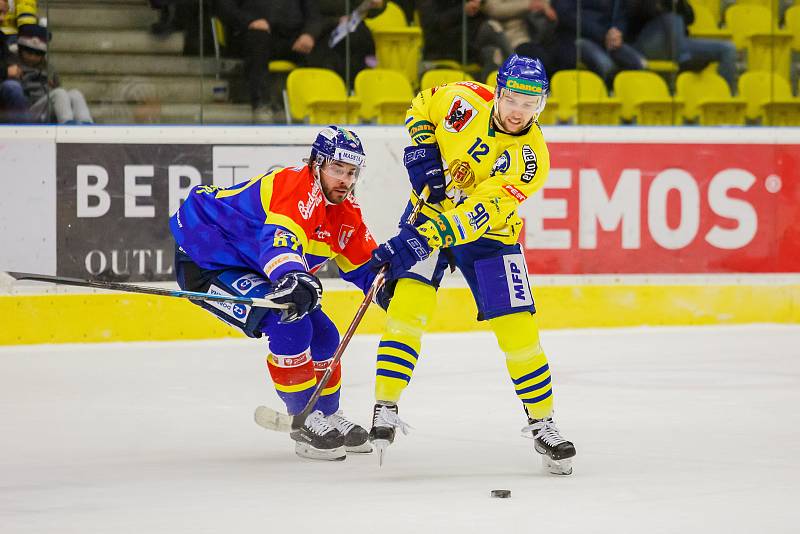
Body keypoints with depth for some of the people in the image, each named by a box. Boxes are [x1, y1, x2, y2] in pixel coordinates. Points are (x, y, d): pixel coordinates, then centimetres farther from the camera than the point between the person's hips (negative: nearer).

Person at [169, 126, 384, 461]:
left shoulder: (347, 212, 1)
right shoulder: (298, 188, -28)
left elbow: (364, 264, 13)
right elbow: (280, 238, -47)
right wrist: (292, 278, -65)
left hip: (250, 266, 10)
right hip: (204, 260, -10)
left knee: (322, 336, 9)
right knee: (290, 326, -25)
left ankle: (328, 417, 30)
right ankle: (306, 423, -14)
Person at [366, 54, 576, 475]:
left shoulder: (531, 158, -24)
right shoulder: (465, 100, -17)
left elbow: (477, 214, -33)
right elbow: (422, 107, 6)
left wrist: (422, 240, -43)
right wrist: (423, 151, -13)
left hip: (488, 235, -1)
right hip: (431, 209, 1)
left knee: (517, 326, -8)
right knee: (408, 301, -19)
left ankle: (542, 424, 8)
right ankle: (385, 407, -14)